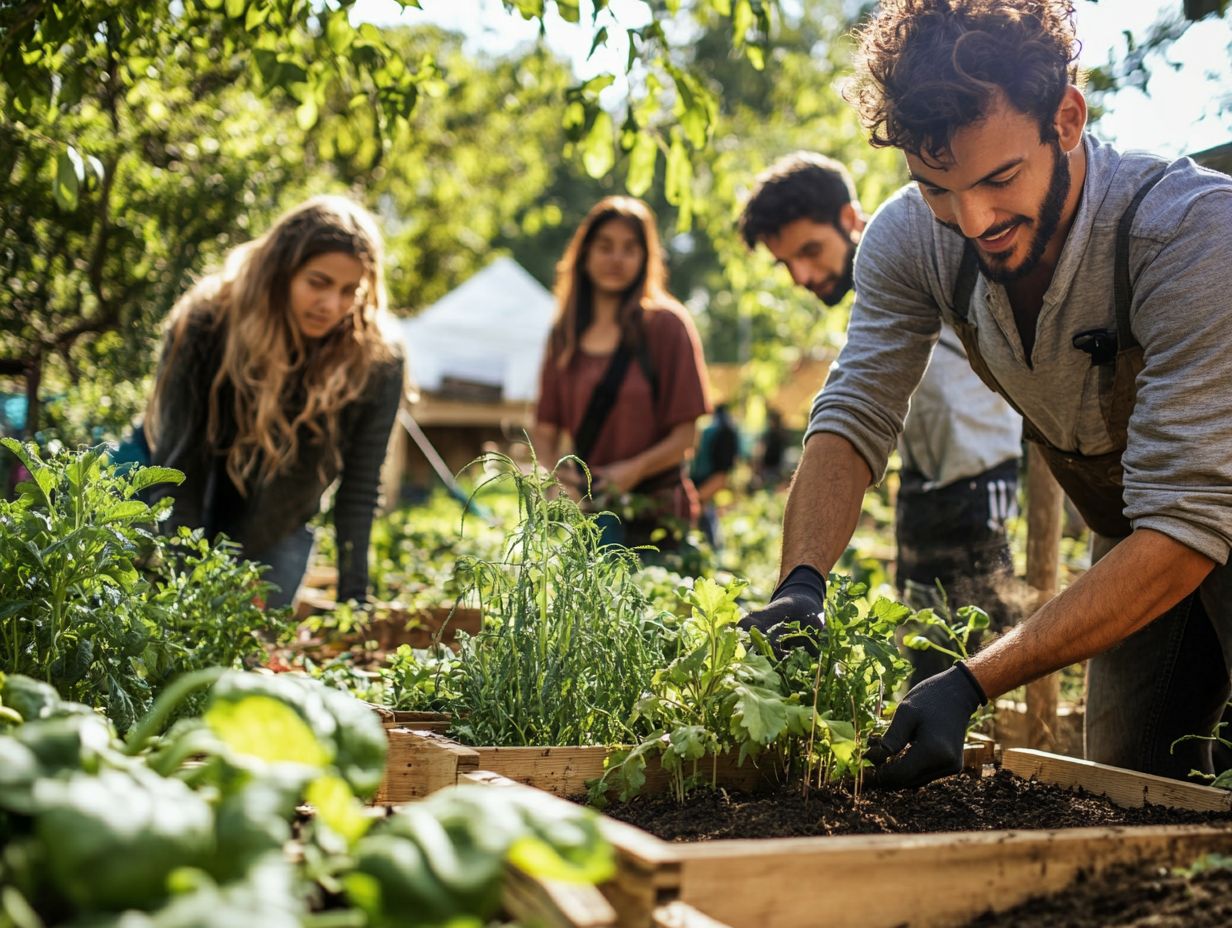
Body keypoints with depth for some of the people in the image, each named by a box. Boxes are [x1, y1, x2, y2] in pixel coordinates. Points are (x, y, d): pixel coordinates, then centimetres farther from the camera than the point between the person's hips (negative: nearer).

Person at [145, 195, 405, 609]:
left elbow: (358, 491, -17)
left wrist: (352, 600, -22)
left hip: (279, 534, 1)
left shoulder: (375, 366, -22)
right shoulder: (204, 324, -24)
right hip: (194, 518, -1)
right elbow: (174, 465, -23)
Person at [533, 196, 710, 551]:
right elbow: (546, 429, 10)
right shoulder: (564, 334, 11)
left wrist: (635, 469, -20)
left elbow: (685, 434, -4)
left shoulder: (666, 324, -2)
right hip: (583, 510, 3)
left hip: (654, 516, -3)